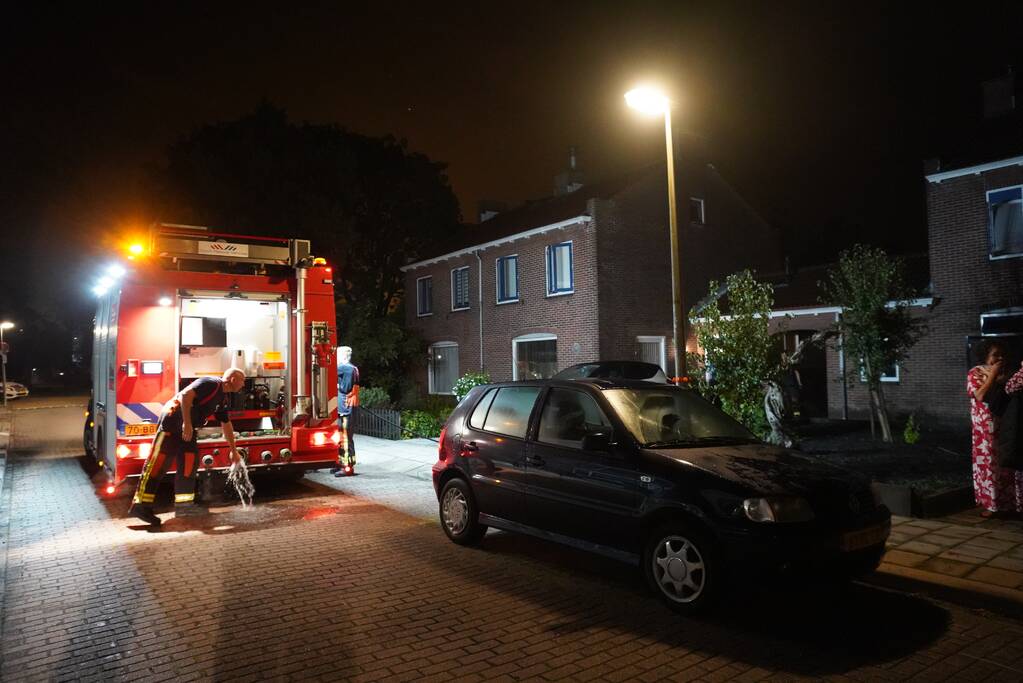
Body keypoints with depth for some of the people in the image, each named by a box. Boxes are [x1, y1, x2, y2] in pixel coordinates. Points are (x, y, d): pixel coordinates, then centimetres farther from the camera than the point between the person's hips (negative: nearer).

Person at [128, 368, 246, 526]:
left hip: (187, 430, 10)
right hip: (173, 422, -10)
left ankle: (183, 504, 9)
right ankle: (140, 506, -10)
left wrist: (233, 450, 31)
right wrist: (187, 423, -29)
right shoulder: (211, 383, -11)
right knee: (158, 462, -10)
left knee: (190, 464, 5)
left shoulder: (222, 399, 17)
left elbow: (226, 425, 26)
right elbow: (186, 395, -25)